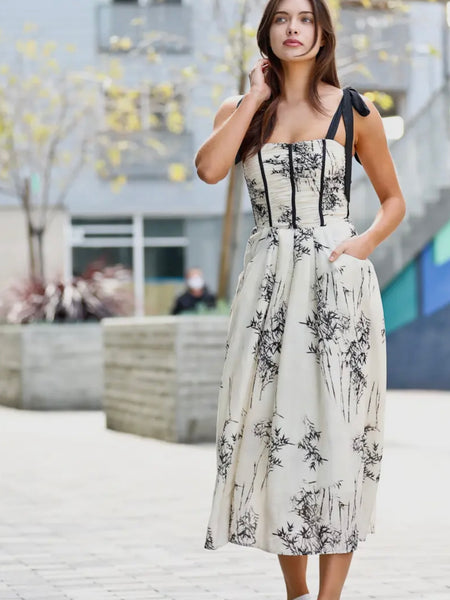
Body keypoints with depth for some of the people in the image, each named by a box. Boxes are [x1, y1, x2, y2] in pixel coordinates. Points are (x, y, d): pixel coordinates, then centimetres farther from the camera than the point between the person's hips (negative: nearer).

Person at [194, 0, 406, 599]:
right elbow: (209, 168, -11)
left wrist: (366, 241, -6)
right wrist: (257, 98, -5)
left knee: (337, 433, -5)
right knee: (275, 431, 2)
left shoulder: (354, 110, 5)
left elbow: (394, 199, 12)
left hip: (338, 280, -2)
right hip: (268, 280, 2)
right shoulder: (240, 110, 9)